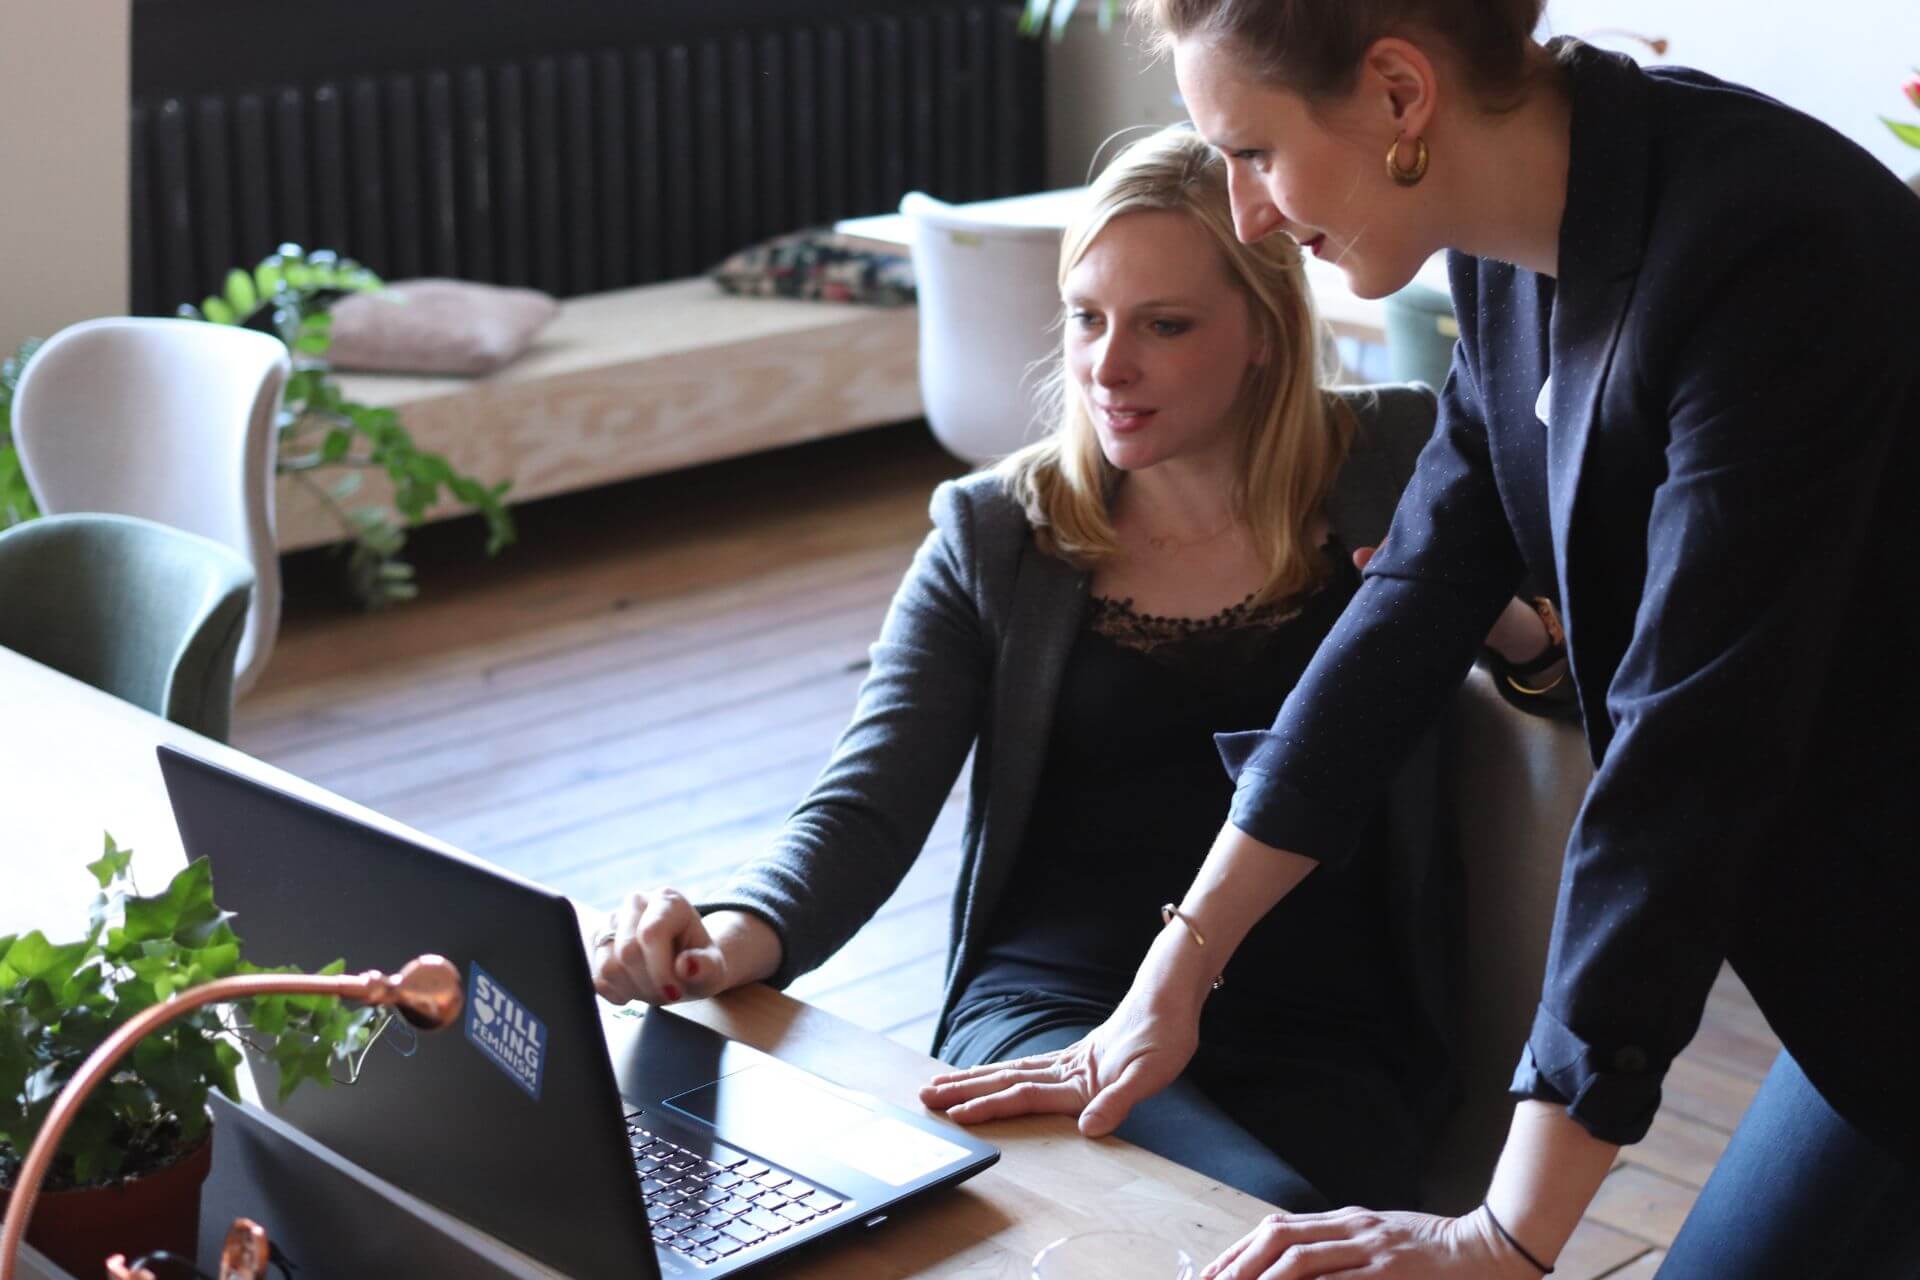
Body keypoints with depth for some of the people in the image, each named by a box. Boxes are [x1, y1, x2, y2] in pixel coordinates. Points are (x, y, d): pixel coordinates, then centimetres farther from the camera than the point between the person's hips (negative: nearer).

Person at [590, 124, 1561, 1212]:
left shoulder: (1399, 463, 9)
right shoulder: (993, 532, 11)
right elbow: (864, 809, 4)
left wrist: (1507, 613, -12)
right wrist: (735, 938, -17)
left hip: (1320, 1043, 1)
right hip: (1052, 1008, 0)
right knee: (1257, 1207, -31)